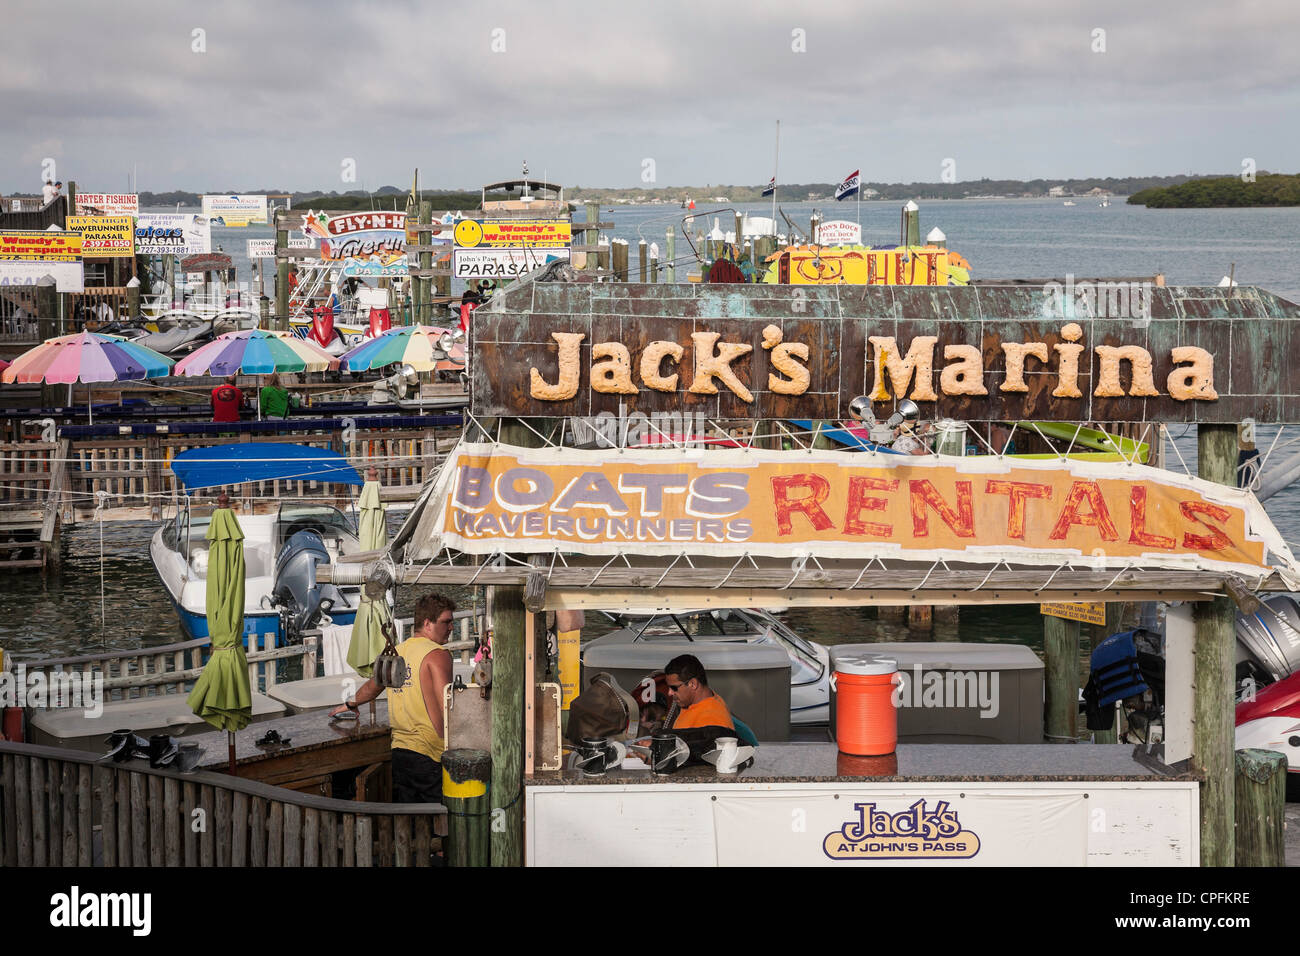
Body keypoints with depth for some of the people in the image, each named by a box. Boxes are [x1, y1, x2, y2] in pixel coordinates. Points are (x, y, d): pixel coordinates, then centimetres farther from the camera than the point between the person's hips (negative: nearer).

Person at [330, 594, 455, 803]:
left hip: (397, 751, 8)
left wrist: (350, 704, 51)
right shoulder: (437, 655, -10)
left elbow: (372, 687, 32)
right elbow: (446, 711, -18)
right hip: (429, 755, -8)